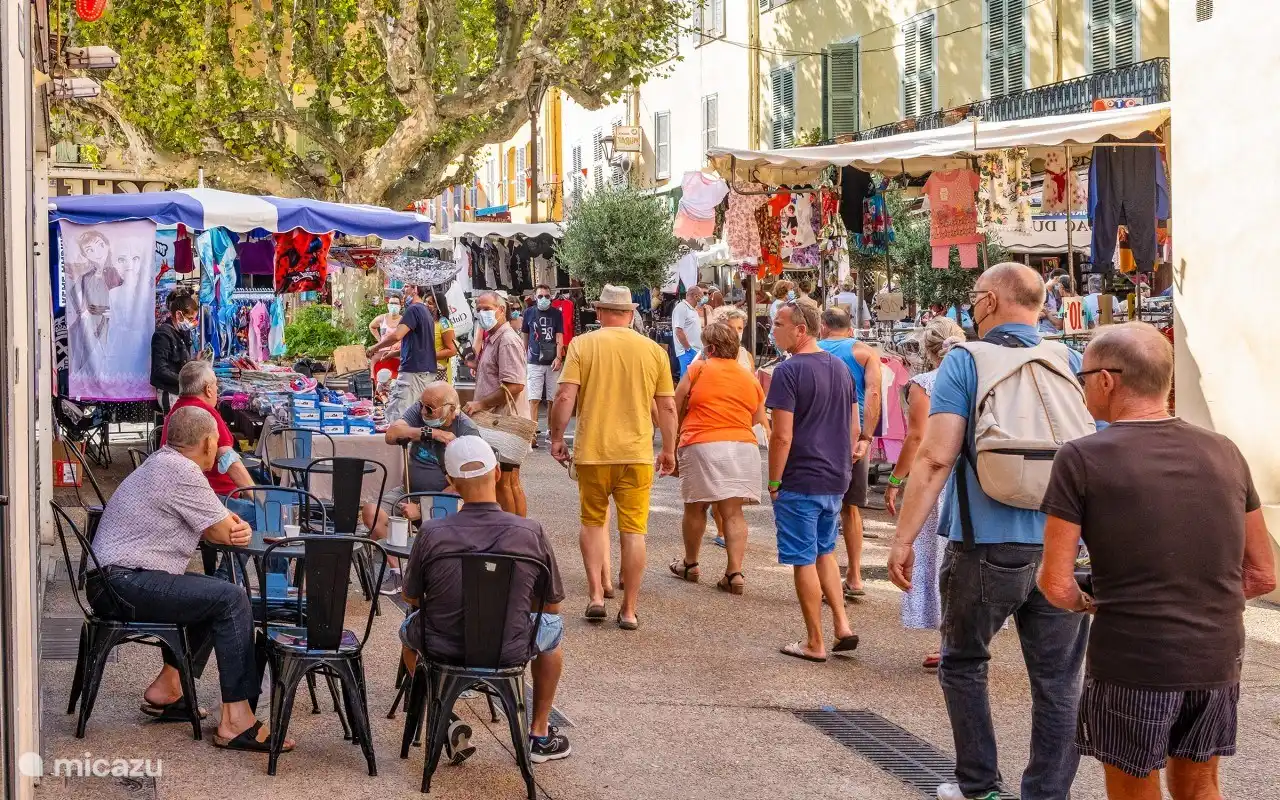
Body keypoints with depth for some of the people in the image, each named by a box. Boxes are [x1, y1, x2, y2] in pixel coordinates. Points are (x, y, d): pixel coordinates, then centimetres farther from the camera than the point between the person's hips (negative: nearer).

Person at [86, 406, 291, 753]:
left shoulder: (162, 463, 19)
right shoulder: (181, 472, -15)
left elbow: (214, 531, 17)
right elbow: (223, 532, -11)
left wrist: (236, 527, -6)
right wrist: (235, 528, 13)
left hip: (110, 581, 11)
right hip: (125, 584, -11)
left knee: (215, 593, 21)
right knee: (231, 599, -17)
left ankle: (167, 686, 19)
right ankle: (236, 721, -20)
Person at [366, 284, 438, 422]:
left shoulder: (413, 310, -11)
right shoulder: (426, 311, 19)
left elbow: (396, 336, -21)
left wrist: (375, 347, -7)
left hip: (413, 370, -10)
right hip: (428, 370, 10)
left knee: (396, 415, -12)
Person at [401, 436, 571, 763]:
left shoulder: (431, 534, -17)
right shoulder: (531, 533, -17)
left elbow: (411, 596, 0)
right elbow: (552, 605, -2)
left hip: (442, 649, 1)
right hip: (509, 652, 0)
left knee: (409, 626, 35)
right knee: (552, 625, 32)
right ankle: (540, 734, 38)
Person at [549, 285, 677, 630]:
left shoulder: (582, 345, -2)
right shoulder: (653, 350, 3)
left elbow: (565, 397, -9)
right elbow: (667, 407, 5)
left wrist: (557, 437, 4)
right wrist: (669, 450, 16)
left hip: (592, 450, 0)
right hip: (637, 453, 0)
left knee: (593, 521, 18)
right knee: (633, 530, 5)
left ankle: (596, 595, 9)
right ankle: (629, 611, 8)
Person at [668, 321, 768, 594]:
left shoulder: (698, 369, 2)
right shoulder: (750, 379, 13)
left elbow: (675, 409, 7)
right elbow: (759, 420, 19)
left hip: (702, 445, -3)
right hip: (743, 446, 3)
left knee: (695, 508, 12)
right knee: (733, 512, 3)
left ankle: (690, 564, 27)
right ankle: (735, 572, -5)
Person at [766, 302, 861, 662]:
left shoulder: (788, 371, -16)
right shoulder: (840, 368, 8)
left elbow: (782, 436, -19)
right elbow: (854, 427, 13)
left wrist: (773, 482, -10)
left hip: (800, 482, -7)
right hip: (836, 480, 7)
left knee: (804, 561, 2)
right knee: (825, 552, 21)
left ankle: (815, 643, 9)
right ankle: (842, 626, 12)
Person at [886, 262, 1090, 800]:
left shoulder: (965, 363, -3)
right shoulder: (1070, 362, 6)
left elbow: (936, 458, -11)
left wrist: (903, 539, -8)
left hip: (986, 547, -2)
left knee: (964, 665, 17)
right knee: (1057, 681, 9)